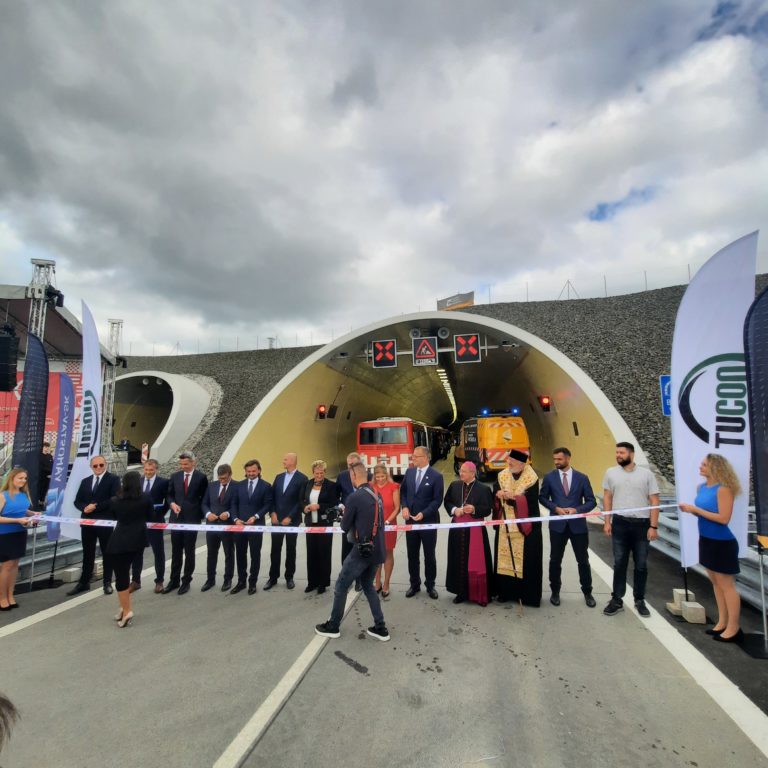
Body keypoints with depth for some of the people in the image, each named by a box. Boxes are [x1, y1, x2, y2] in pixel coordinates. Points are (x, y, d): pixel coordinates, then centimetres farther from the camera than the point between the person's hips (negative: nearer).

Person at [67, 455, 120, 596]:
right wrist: (85, 508, -10)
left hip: (105, 522, -5)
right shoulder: (85, 481, 13)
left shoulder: (113, 479, -5)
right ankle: (84, 582, 24)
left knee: (106, 553, 6)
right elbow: (77, 501, 11)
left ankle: (107, 583, 16)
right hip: (87, 522, 5)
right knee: (87, 554, 14)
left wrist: (96, 506, -18)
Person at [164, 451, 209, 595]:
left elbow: (204, 498, 0)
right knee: (176, 551, 12)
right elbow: (169, 494, 11)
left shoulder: (201, 477, -5)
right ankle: (174, 580, 23)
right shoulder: (174, 476, 5)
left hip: (192, 518, -3)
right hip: (176, 518, 4)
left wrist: (200, 514, -6)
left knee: (189, 551, 6)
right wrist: (172, 503, -9)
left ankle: (186, 581, 18)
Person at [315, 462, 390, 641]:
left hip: (362, 549, -7)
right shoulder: (376, 495, 7)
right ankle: (380, 628, 22)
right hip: (377, 549, 7)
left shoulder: (355, 497, -15)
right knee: (368, 586, 22)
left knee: (341, 586, 11)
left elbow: (345, 527, -7)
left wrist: (345, 516, 12)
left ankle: (333, 626, 25)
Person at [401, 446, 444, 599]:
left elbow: (437, 500, -12)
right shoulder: (409, 472, 2)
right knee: (412, 555, 13)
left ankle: (430, 585, 26)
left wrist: (423, 513, -21)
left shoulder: (436, 476, -12)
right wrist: (405, 507, -7)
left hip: (428, 521, -4)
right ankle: (414, 584, 28)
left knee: (429, 555, 10)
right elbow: (403, 491, 10)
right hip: (411, 520, 4)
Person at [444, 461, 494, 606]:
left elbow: (488, 509, -7)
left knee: (476, 562, 2)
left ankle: (479, 594, 15)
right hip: (457, 529, 4)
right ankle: (461, 592, 23)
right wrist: (454, 509, -11)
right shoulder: (454, 485, 3)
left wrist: (474, 509, -23)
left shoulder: (483, 489, -8)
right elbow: (447, 501, 9)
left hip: (475, 530, -4)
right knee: (459, 561, 10)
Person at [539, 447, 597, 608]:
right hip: (557, 525, 0)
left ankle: (587, 593, 29)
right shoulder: (549, 477, 0)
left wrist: (576, 510, -16)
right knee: (555, 560, 9)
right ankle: (555, 592, 26)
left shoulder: (582, 478, -1)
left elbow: (591, 501, 0)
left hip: (578, 524, 0)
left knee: (583, 560, 10)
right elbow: (542, 498, 5)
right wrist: (556, 508, -11)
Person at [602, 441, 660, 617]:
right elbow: (607, 498, 6)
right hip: (620, 523, 1)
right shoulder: (611, 473, 2)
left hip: (642, 524, -1)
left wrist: (653, 526, -7)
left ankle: (639, 600, 26)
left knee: (641, 565, 10)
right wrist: (607, 522, 1)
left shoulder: (646, 474, -2)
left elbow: (654, 502, -2)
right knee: (619, 563, 8)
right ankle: (617, 600, 17)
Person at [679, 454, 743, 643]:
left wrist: (695, 509, -23)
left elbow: (723, 518, -23)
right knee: (716, 583, 16)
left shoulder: (723, 489, -20)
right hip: (706, 540, 8)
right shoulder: (702, 487, 3)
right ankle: (722, 622, 28)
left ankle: (733, 628, 15)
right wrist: (690, 510, -8)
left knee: (726, 585, 3)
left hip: (722, 543, -8)